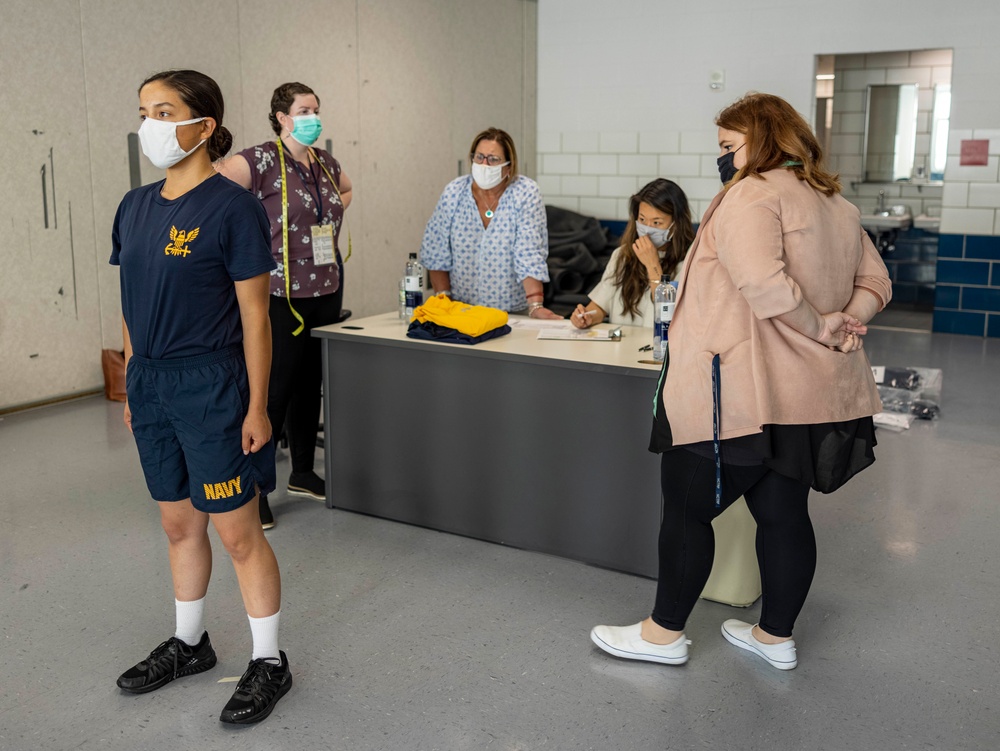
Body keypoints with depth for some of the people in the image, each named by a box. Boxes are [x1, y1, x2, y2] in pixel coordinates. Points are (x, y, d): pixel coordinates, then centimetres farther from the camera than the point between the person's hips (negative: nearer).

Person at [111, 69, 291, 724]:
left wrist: (256, 407, -13)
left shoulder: (232, 206, -12)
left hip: (210, 386, -7)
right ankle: (189, 644, 37)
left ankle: (270, 663, 18)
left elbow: (253, 317, -12)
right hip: (151, 385, 7)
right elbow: (133, 307, 14)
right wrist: (132, 387, 14)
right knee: (179, 524, 19)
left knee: (237, 532, 2)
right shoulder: (136, 207, 8)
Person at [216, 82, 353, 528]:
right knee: (274, 391, -5)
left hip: (327, 290, 7)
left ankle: (303, 474, 29)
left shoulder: (325, 162, 11)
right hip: (282, 296, -7)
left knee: (311, 385, 14)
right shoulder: (262, 160, -12)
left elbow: (345, 188, 34)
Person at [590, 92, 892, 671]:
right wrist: (846, 323, 2)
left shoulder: (753, 195, -14)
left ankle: (665, 633, 17)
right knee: (784, 513, 16)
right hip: (808, 394, 9)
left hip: (740, 393, -9)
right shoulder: (836, 203, 16)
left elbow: (764, 284, -29)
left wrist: (820, 328, -15)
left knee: (687, 509, 5)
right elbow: (875, 282, 19)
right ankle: (777, 636, 28)